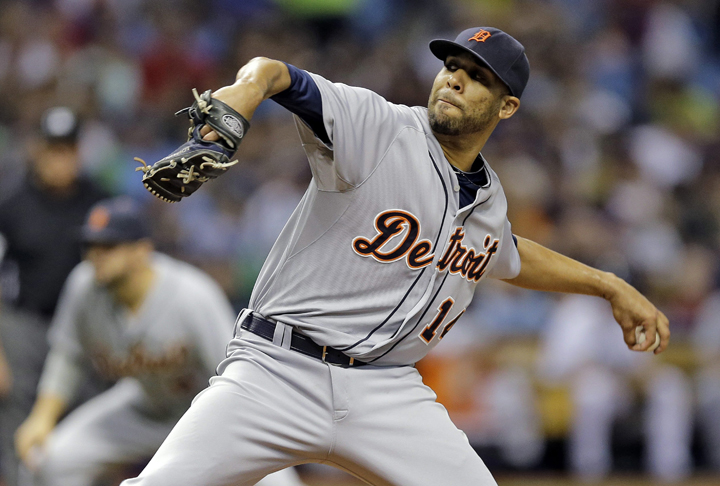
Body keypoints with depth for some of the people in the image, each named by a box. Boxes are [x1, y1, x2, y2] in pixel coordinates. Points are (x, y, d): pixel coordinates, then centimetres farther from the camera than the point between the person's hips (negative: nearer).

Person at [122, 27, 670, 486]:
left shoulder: (490, 201, 14)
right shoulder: (378, 126, -6)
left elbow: (511, 257, 38)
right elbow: (276, 74, -21)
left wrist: (610, 285, 35)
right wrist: (249, 86, -45)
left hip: (387, 394, 5)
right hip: (280, 369, -5)